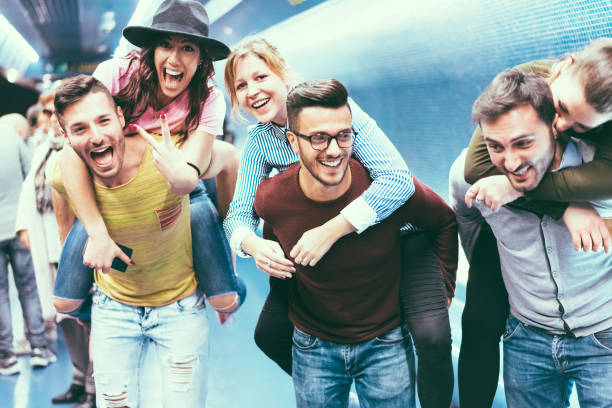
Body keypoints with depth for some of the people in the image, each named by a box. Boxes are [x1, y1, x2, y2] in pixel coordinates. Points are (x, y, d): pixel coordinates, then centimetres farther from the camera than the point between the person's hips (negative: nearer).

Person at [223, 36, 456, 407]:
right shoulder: (258, 142, -4)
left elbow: (398, 179, -31)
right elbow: (238, 213, -5)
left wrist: (330, 231, -36)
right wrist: (253, 244, -29)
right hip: (316, 244, 6)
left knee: (432, 336, -25)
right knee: (270, 335, 6)